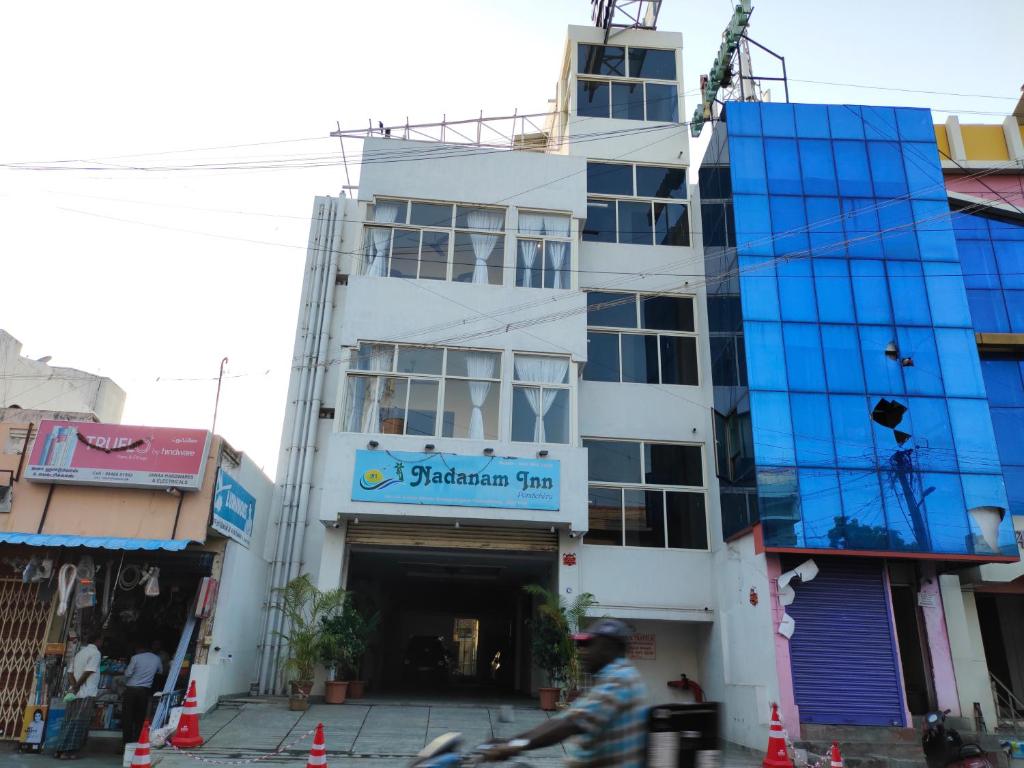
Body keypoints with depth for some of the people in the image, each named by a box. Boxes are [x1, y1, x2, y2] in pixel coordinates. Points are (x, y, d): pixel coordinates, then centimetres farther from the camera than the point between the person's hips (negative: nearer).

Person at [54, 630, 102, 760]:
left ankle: (60, 749, 13)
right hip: (87, 695, -8)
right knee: (79, 723, -4)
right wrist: (76, 687, -5)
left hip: (75, 694, 8)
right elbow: (87, 673, -16)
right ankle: (67, 751, -6)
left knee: (69, 722, 12)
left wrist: (74, 686, 0)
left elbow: (70, 673, 10)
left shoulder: (79, 653, 16)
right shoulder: (95, 653, -8)